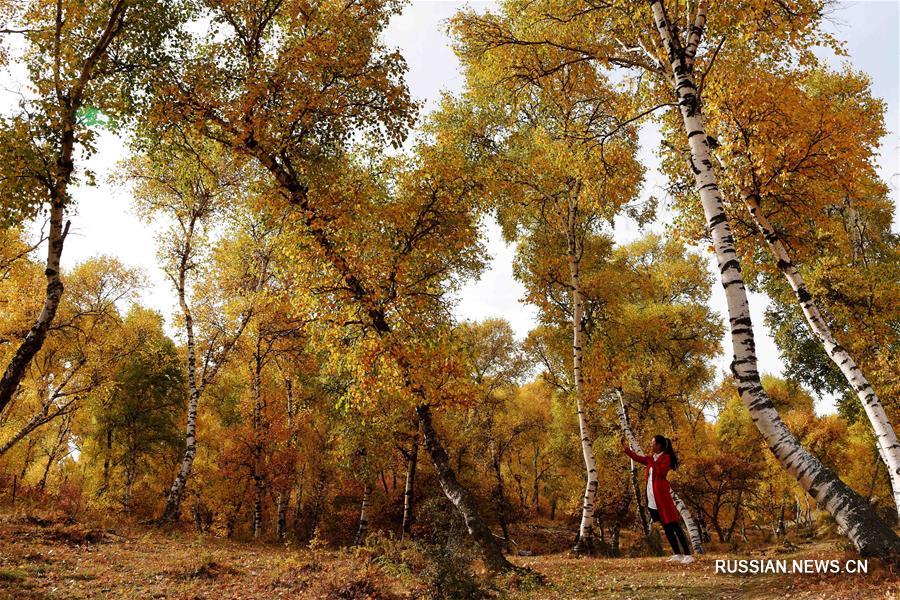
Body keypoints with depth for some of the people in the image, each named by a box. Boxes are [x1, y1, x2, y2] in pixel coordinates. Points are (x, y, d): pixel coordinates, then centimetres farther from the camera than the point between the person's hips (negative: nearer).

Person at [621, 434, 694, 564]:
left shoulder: (666, 457, -7)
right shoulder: (652, 458, 14)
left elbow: (660, 473, -20)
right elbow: (637, 457, 24)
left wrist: (652, 461, -16)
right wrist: (626, 448, 23)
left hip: (662, 496, -8)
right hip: (654, 498, 8)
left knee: (674, 526, -8)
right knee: (666, 527, 10)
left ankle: (687, 555, -7)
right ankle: (677, 554, 16)